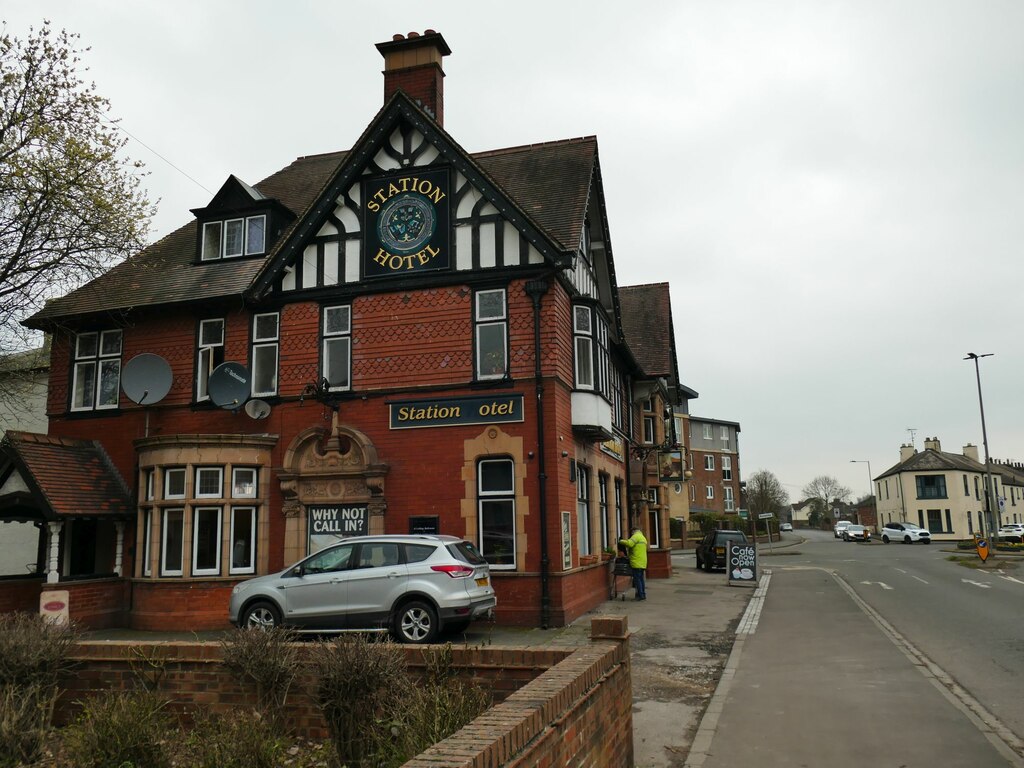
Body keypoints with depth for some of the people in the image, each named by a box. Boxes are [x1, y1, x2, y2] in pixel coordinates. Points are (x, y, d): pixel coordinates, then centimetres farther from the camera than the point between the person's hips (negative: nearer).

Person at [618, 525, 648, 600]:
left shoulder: (636, 536, -8)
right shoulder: (643, 538, 23)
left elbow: (629, 543, -25)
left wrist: (621, 541, -10)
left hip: (637, 563, -9)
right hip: (643, 562, 9)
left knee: (637, 579, -6)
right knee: (641, 579, 14)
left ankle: (640, 595, -6)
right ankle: (643, 595, 17)